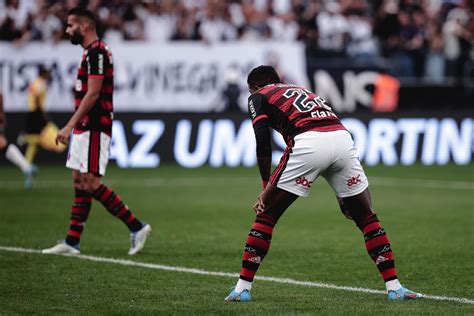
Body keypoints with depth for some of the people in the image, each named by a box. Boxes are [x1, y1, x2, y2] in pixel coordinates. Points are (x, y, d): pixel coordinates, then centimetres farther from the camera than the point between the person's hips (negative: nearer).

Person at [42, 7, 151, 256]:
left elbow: (92, 94, -21)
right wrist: (74, 127, 20)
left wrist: (70, 126, -22)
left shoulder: (96, 53, -15)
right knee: (80, 182, 9)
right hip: (86, 129, 10)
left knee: (90, 183, -11)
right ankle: (72, 242, 11)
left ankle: (136, 227, -6)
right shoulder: (90, 52, 17)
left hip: (93, 129, -10)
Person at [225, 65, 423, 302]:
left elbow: (263, 144, 5)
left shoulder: (258, 97, 22)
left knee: (266, 216, 9)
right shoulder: (302, 91, 38)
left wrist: (266, 188, 9)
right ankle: (394, 287, 15)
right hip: (342, 138, 5)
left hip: (307, 143, -5)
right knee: (367, 218, 18)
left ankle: (243, 288, 8)